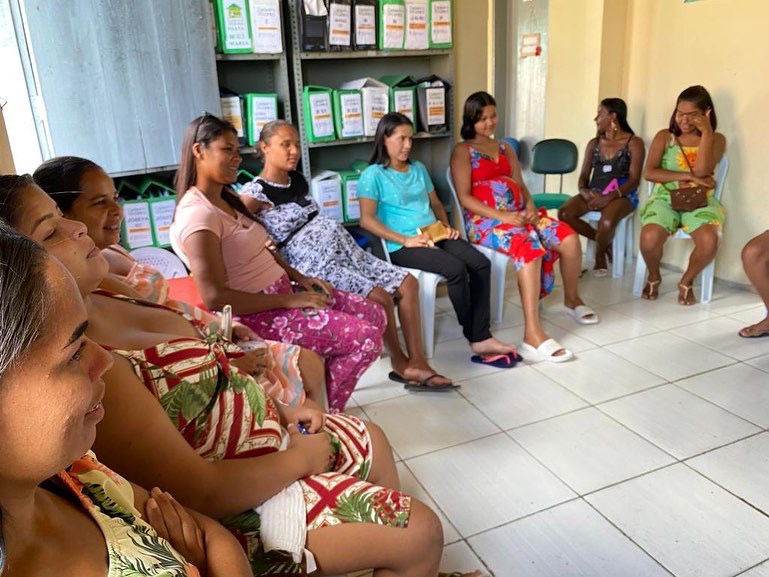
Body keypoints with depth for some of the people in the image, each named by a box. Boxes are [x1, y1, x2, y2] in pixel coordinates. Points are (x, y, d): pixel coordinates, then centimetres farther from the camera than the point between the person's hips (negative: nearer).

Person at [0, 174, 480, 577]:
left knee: (372, 440, 25)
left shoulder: (101, 303, -2)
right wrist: (304, 457, -14)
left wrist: (276, 410, 1)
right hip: (248, 502, -9)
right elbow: (203, 495, -28)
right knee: (422, 534, 0)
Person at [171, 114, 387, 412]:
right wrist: (290, 300, -20)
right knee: (365, 338, -17)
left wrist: (301, 278, 3)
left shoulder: (227, 198, 12)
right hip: (257, 315, -10)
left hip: (281, 291, 10)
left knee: (376, 315, 4)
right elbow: (215, 298, -24)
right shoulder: (198, 214, -18)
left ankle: (322, 405, 16)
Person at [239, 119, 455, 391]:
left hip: (346, 251, 9)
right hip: (315, 265, -9)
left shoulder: (298, 180, 16)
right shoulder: (254, 194, -9)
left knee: (408, 284, -2)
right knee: (381, 297, -23)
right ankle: (400, 363, 1)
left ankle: (417, 363, -1)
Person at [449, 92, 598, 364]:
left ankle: (572, 299, 14)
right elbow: (465, 198, -9)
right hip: (484, 219, -6)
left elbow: (520, 185, 17)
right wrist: (501, 216, -19)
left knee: (569, 238, -14)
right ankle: (533, 335, -42)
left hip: (518, 214, 7)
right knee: (530, 247, -35)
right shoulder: (462, 151, 2)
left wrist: (530, 207, -6)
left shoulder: (506, 149, 24)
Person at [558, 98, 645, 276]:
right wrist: (584, 191, -14)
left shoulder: (634, 143, 0)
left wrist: (609, 197, -24)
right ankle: (604, 241, -2)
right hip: (593, 194, 5)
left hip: (621, 195, -5)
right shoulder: (594, 144, 15)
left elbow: (634, 180, -8)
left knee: (606, 222, -38)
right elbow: (584, 175, 11)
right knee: (564, 213, -25)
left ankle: (600, 253, 0)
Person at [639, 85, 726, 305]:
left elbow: (702, 171, -12)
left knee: (709, 240, -33)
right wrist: (687, 176, -12)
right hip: (665, 199, 0)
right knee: (650, 237, -34)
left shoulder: (716, 140, 7)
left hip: (700, 202, 0)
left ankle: (686, 281, -2)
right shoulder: (664, 136, 7)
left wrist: (706, 132, -13)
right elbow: (649, 173, -5)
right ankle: (654, 277, 1)